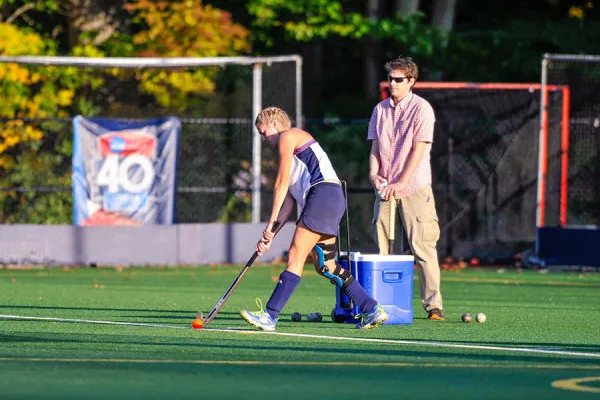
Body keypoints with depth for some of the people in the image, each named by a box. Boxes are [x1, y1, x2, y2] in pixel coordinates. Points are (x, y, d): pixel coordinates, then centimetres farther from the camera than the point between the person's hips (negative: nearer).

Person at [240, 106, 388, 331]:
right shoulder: (290, 154, 32)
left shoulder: (288, 136, 5)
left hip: (324, 194, -10)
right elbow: (289, 203, 24)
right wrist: (271, 235, 16)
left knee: (296, 256, -13)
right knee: (325, 265, 10)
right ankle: (372, 310, 10)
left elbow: (281, 183, -1)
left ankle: (270, 316, -19)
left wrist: (271, 222, -1)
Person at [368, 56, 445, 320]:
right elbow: (375, 147, 12)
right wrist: (374, 173, -7)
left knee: (422, 247, -8)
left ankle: (433, 305, -6)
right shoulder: (380, 110, 12)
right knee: (382, 248, 3)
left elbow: (419, 150, -10)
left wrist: (400, 183, -16)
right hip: (385, 188, 5)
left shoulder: (421, 109, -5)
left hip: (414, 189, -5)